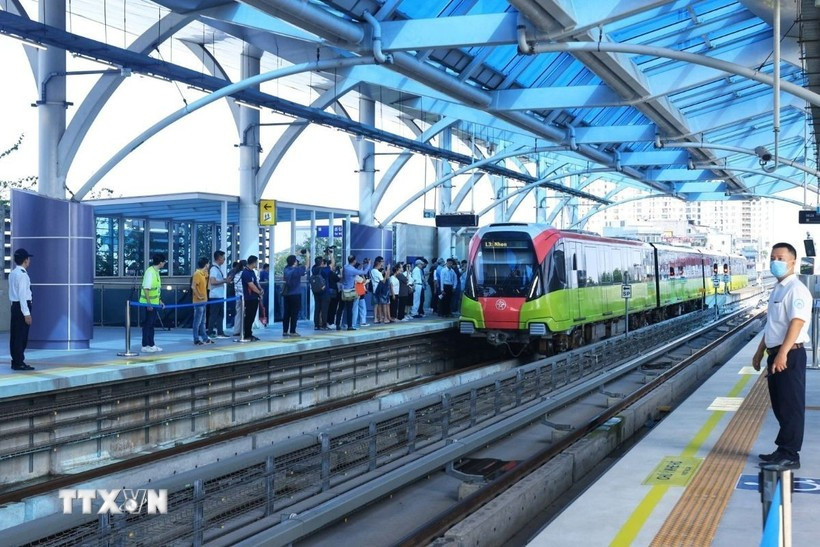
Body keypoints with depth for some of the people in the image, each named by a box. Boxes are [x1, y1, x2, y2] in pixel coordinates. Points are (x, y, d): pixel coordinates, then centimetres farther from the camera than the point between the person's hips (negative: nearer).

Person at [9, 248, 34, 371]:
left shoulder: (12, 273, 14)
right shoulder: (22, 274, -15)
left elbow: (12, 292, 16)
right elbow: (22, 294, -20)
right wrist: (27, 313, -20)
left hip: (15, 305, 9)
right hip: (22, 306, -9)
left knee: (15, 335, 12)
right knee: (21, 336, -5)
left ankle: (15, 361, 18)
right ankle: (19, 363, -3)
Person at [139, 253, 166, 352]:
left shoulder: (156, 272, 11)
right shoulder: (150, 272, -18)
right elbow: (146, 288, -22)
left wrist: (159, 300, 19)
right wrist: (149, 303, -24)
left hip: (154, 302, 9)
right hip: (148, 303, -9)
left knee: (151, 323, 13)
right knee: (147, 323, -2)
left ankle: (151, 345, 20)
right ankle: (145, 345, 5)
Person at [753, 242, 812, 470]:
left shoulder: (796, 289, -13)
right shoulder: (777, 289, 17)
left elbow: (796, 323, -24)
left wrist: (782, 354, -30)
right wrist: (760, 352, 25)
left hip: (790, 354, -10)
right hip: (776, 353, 10)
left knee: (791, 406, -3)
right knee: (780, 406, 15)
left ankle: (790, 456, 2)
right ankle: (783, 450, 24)